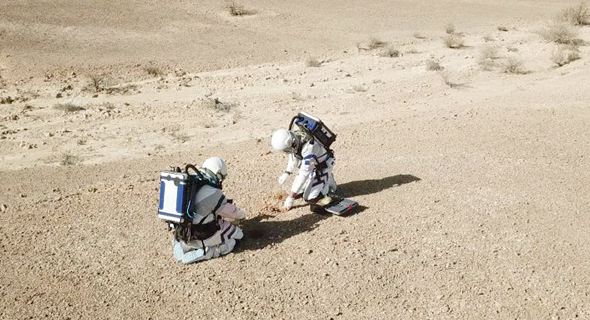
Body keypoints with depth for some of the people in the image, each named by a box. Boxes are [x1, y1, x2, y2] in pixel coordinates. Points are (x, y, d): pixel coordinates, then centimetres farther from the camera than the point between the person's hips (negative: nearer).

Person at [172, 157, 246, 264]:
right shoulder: (213, 194, -21)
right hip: (204, 238, -7)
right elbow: (233, 213, -7)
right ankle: (210, 251, -6)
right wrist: (242, 214, 16)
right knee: (238, 234, 10)